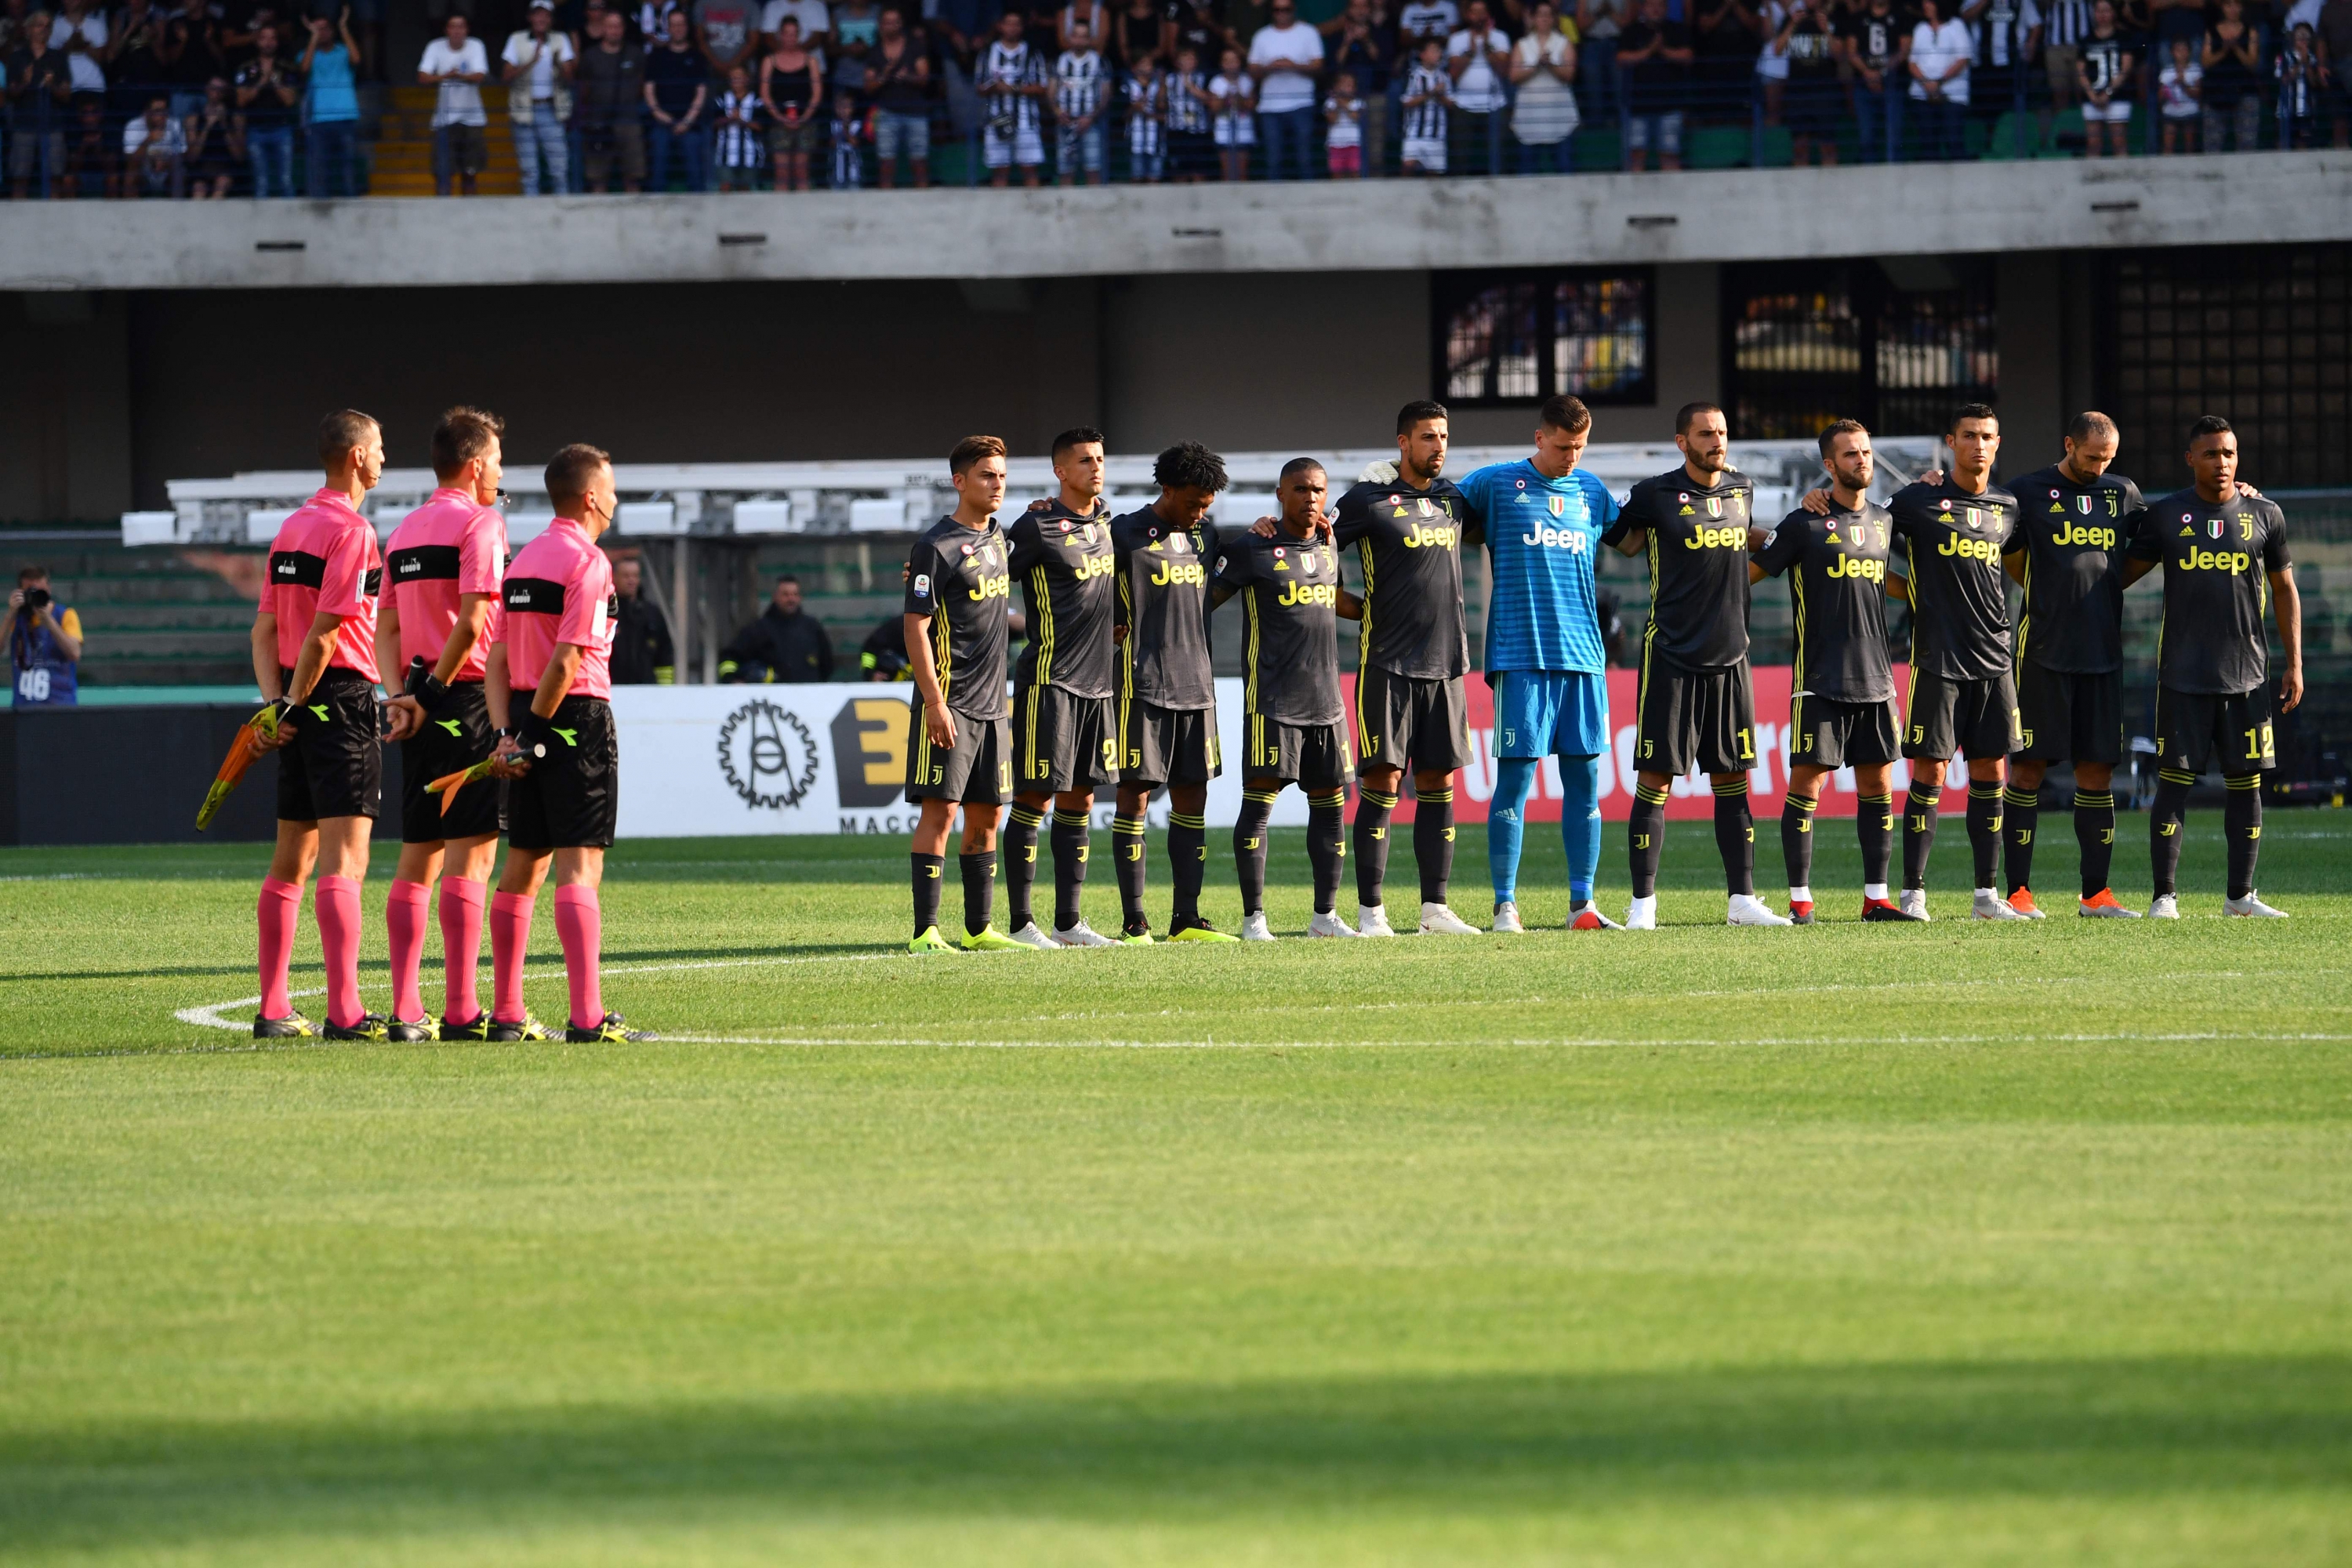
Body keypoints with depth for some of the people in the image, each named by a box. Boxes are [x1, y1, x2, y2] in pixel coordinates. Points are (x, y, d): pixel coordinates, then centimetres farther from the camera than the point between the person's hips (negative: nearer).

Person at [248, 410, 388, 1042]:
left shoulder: (293, 527, 15)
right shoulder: (351, 532, -12)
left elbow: (266, 628, 12)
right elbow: (325, 633, -17)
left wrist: (276, 701, 3)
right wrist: (293, 705, -10)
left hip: (301, 705, 9)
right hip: (341, 697, -9)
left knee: (291, 860, 13)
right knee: (344, 858, -12)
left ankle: (272, 1009, 16)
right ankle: (344, 1012, -19)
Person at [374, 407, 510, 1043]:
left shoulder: (404, 531, 17)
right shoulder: (479, 523, -8)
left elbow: (387, 629, 12)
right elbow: (472, 621, -18)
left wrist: (402, 693, 2)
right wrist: (433, 689, -8)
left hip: (420, 707, 8)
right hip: (468, 698, -8)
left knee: (418, 855, 9)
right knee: (470, 851, -8)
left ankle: (405, 1009, 7)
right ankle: (460, 1010, -12)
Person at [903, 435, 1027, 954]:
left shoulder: (995, 536, 14)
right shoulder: (935, 546, -10)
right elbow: (915, 625, -14)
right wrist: (934, 701, -20)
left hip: (991, 704, 8)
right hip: (949, 703, -8)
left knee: (986, 815, 10)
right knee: (941, 810, -11)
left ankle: (979, 929, 17)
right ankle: (925, 932, -11)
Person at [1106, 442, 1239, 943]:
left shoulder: (1205, 535, 14)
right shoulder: (1126, 534, -5)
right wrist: (1111, 628, -12)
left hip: (1196, 685, 6)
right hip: (1142, 686, -6)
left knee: (1192, 799, 6)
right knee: (1135, 796, -4)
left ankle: (1187, 919, 10)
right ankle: (1134, 921, -2)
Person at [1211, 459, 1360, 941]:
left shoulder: (1328, 548, 15)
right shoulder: (1253, 551, -4)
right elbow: (1206, 599, -3)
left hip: (1325, 700, 6)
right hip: (1272, 700, -6)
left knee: (1329, 802, 7)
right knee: (1260, 799, -9)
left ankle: (1326, 915, 15)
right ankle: (1253, 917, -6)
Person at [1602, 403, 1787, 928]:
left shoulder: (1741, 488, 10)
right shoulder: (1656, 495, -5)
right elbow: (1621, 541, 9)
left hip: (1730, 659, 5)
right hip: (1671, 657, -5)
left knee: (1733, 780, 6)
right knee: (1656, 780, -4)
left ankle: (1742, 899, 10)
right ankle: (1643, 901, 1)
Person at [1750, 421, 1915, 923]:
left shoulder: (1883, 520, 12)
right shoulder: (1805, 524, -4)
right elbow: (1750, 572, 0)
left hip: (1876, 678, 5)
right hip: (1820, 680, -5)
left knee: (1878, 784, 6)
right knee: (1807, 783, -5)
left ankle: (1876, 896, 11)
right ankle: (1799, 899, -1)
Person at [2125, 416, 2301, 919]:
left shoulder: (2265, 515, 7)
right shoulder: (2166, 515, 3)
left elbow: (2284, 590, 12)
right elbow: (2126, 572, 11)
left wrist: (2294, 664, 9)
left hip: (2247, 675, 2)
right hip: (2183, 677, -2)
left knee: (2246, 781, 3)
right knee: (2173, 779, -4)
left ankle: (2240, 895, 12)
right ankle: (2165, 895, -1)